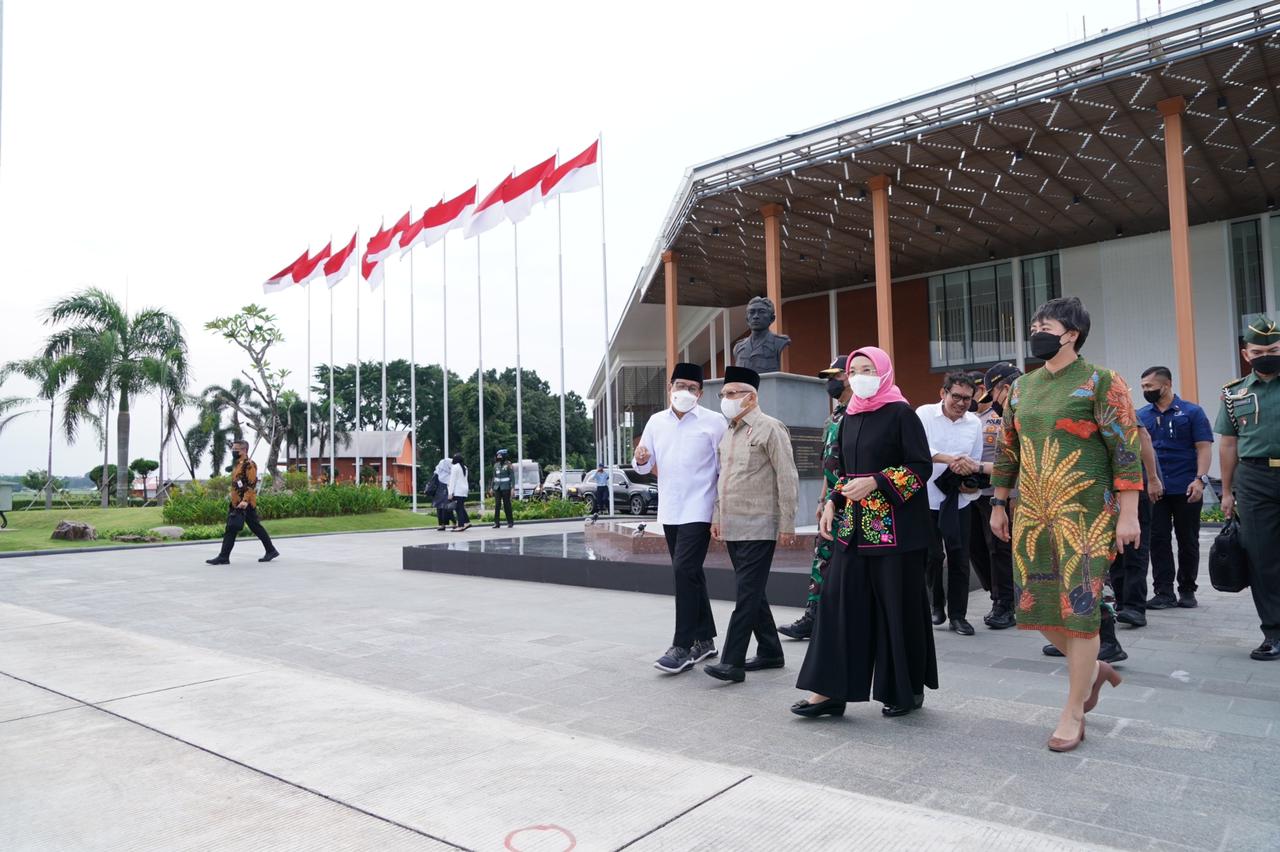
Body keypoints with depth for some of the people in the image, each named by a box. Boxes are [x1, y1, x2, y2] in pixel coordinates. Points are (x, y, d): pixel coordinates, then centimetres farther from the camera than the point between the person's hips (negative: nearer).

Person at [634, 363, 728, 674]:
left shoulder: (714, 422, -6)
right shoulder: (656, 421, 8)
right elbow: (646, 466, 11)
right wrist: (641, 460, -12)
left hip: (698, 510, -5)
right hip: (669, 511, 6)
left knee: (684, 571, -13)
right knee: (691, 573, 13)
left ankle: (683, 647, -6)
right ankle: (704, 639, 25)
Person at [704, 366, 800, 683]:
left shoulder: (770, 428, -9)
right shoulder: (727, 433, 15)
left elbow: (787, 479, -11)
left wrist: (787, 524, -13)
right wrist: (717, 517, 18)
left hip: (758, 527, -8)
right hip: (732, 527, 8)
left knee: (748, 593, -7)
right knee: (752, 592, 14)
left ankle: (732, 662, -5)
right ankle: (770, 653, 25)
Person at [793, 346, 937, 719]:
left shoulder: (901, 414, -6)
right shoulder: (849, 417, 13)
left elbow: (921, 466, -11)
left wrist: (876, 482, -21)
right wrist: (832, 504, 5)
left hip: (894, 525, -6)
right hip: (853, 525, 6)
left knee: (898, 603, 2)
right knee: (840, 600, 1)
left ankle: (907, 689, 18)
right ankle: (831, 689, 5)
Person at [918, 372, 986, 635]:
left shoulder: (975, 422, 4)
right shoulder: (924, 414, -7)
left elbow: (975, 461, 13)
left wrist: (972, 474, -9)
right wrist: (951, 460, -35)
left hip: (958, 500, 3)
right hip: (927, 497, -3)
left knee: (959, 557, 3)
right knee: (932, 555, 6)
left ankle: (957, 615, 13)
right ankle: (937, 604, 26)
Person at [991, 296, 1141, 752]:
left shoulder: (1100, 382, -6)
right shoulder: (1022, 386, 12)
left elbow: (1126, 449, -9)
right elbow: (1007, 449, 17)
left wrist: (1128, 514, -14)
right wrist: (999, 505, 16)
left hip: (1083, 513, -6)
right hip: (1032, 513, 6)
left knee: (1078, 607, -2)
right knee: (1036, 603, 8)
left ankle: (1073, 714, 12)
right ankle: (1093, 668, 34)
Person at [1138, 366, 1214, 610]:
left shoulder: (1191, 412, 1)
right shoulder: (1141, 416, 9)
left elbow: (1204, 447, -4)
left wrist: (1200, 479, -16)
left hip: (1186, 489, -2)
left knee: (1188, 541, 7)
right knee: (1158, 540, 0)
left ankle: (1187, 591, 18)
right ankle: (1164, 592, 5)